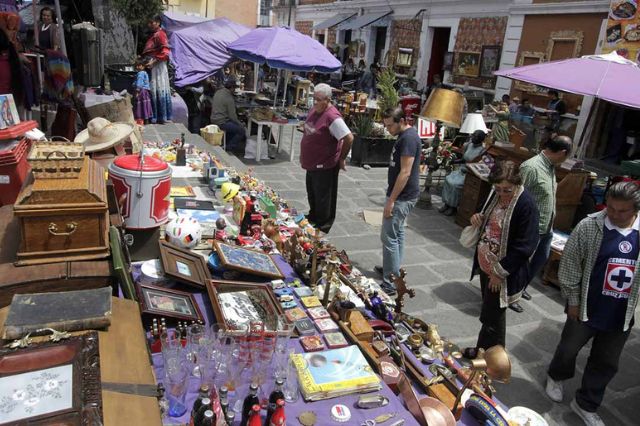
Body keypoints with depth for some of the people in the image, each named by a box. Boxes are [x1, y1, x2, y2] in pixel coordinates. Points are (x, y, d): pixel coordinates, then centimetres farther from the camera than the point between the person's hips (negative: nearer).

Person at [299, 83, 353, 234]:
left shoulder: (332, 117, -24)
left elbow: (349, 138, -26)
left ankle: (322, 228, 24)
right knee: (312, 195, 24)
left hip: (325, 166, -9)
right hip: (312, 163, 9)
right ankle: (312, 219, 45)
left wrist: (341, 159, -15)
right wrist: (304, 155, 18)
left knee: (323, 199, 7)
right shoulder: (314, 110, 3)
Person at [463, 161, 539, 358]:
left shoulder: (525, 205, -22)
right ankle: (483, 351, 38)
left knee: (492, 318, 4)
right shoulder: (496, 194, 2)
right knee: (491, 313, 22)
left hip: (502, 273, -7)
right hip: (486, 266, 7)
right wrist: (479, 219, -3)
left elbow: (524, 246, -21)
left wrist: (501, 272, -18)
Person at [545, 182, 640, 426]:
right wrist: (573, 300, -7)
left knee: (606, 363, 15)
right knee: (569, 348, 17)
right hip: (586, 308, -3)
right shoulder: (590, 226, -14)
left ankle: (586, 405, 35)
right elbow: (570, 264, -9)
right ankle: (556, 377, 48)